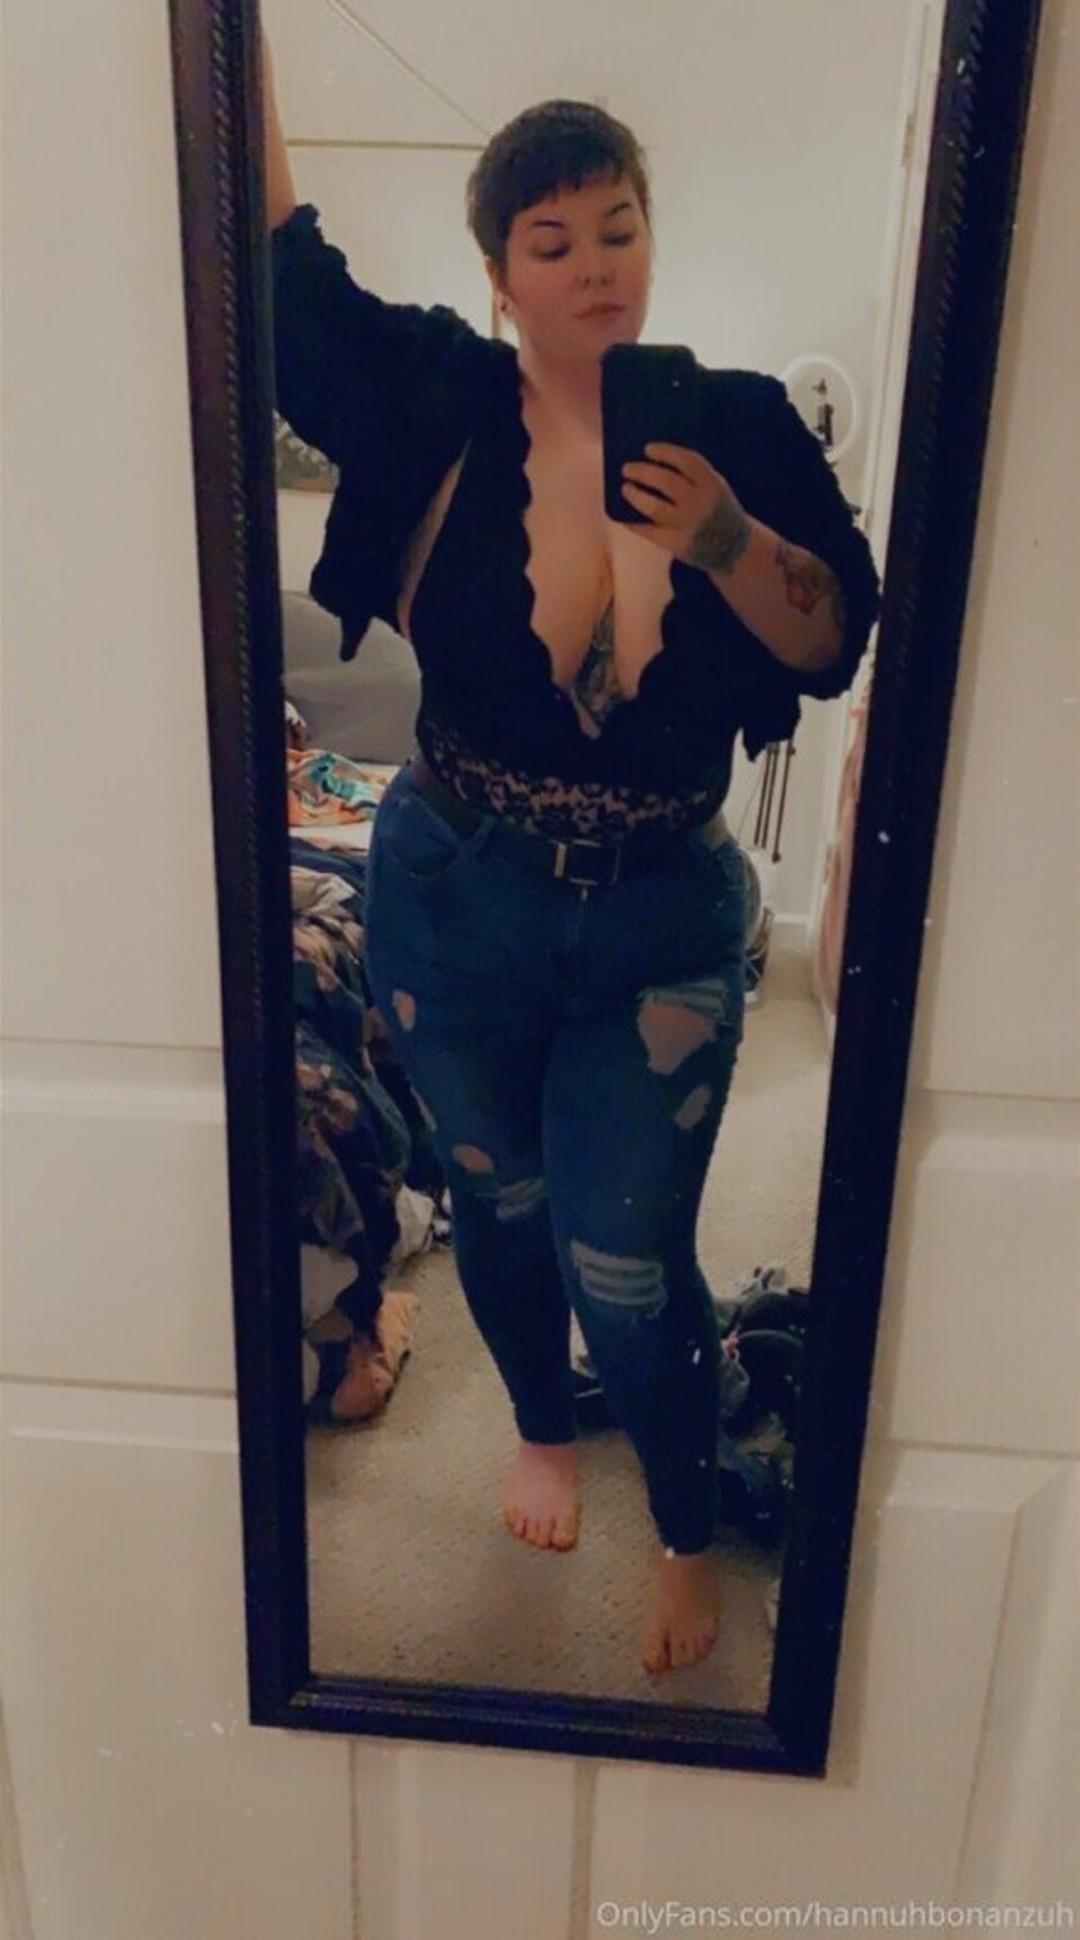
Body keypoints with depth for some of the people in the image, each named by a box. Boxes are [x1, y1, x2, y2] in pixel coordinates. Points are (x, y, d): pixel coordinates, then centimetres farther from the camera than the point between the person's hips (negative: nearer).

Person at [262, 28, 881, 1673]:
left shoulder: (738, 424, -3)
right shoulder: (436, 400, -3)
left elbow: (840, 643, -5)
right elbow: (276, 266, -3)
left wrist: (724, 536, -22)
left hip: (661, 921, -1)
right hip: (454, 899, 2)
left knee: (627, 1265, 4)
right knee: (500, 1201, 20)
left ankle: (690, 1540, 34)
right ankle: (542, 1431, 51)